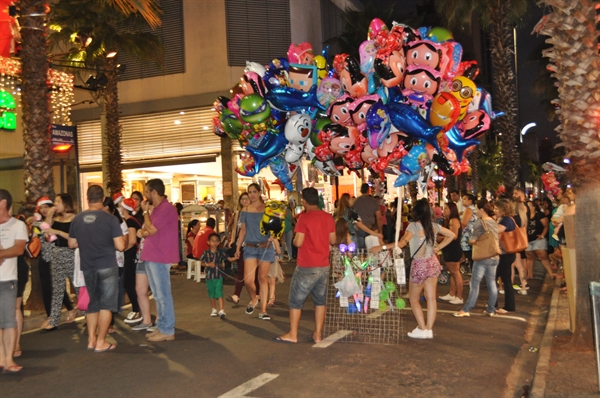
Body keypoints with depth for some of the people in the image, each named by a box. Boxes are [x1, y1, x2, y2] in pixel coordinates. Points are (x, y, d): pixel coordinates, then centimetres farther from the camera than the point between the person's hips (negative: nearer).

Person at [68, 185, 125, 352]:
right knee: (106, 304, 4)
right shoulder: (110, 218, -13)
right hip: (107, 266, -4)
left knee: (93, 303, 17)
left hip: (88, 267, 5)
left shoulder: (78, 219, 0)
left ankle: (91, 340, 21)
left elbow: (72, 244, 8)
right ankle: (101, 342, 7)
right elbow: (120, 246, -15)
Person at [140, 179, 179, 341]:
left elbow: (151, 230, -18)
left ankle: (167, 330, 1)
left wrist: (146, 212, -6)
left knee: (163, 294, -5)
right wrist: (144, 231, -2)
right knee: (158, 295, 14)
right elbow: (145, 231, 21)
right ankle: (161, 327, 21)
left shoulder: (167, 208, -14)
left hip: (159, 257, -10)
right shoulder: (156, 209, 18)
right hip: (151, 256, 10)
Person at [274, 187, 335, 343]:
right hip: (324, 266, 6)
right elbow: (333, 240, 11)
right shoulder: (329, 217, 4)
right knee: (320, 300, 13)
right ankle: (318, 334, 16)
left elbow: (298, 242, -16)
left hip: (307, 267, -6)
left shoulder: (304, 217, -14)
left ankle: (292, 335, 11)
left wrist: (295, 238, 5)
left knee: (296, 300, 6)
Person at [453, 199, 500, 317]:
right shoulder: (494, 222, 9)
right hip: (494, 256, 7)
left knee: (475, 283, -3)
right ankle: (491, 310, 16)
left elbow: (473, 241, -12)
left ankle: (466, 310, 2)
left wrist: (473, 242, 8)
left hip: (482, 257, -7)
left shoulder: (480, 223, -12)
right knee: (492, 283, 10)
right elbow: (495, 239, 16)